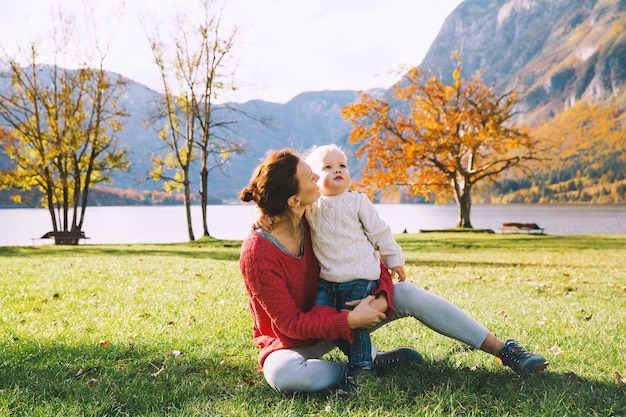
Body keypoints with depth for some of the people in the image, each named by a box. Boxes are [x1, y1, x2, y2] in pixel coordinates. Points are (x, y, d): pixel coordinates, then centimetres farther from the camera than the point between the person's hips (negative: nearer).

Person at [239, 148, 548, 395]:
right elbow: (291, 323, -24)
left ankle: (505, 351, -9)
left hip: (329, 314, 5)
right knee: (283, 375, -40)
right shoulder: (257, 255, -29)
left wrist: (382, 299, -21)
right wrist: (350, 321, -29)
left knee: (407, 293, -14)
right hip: (291, 341, -5)